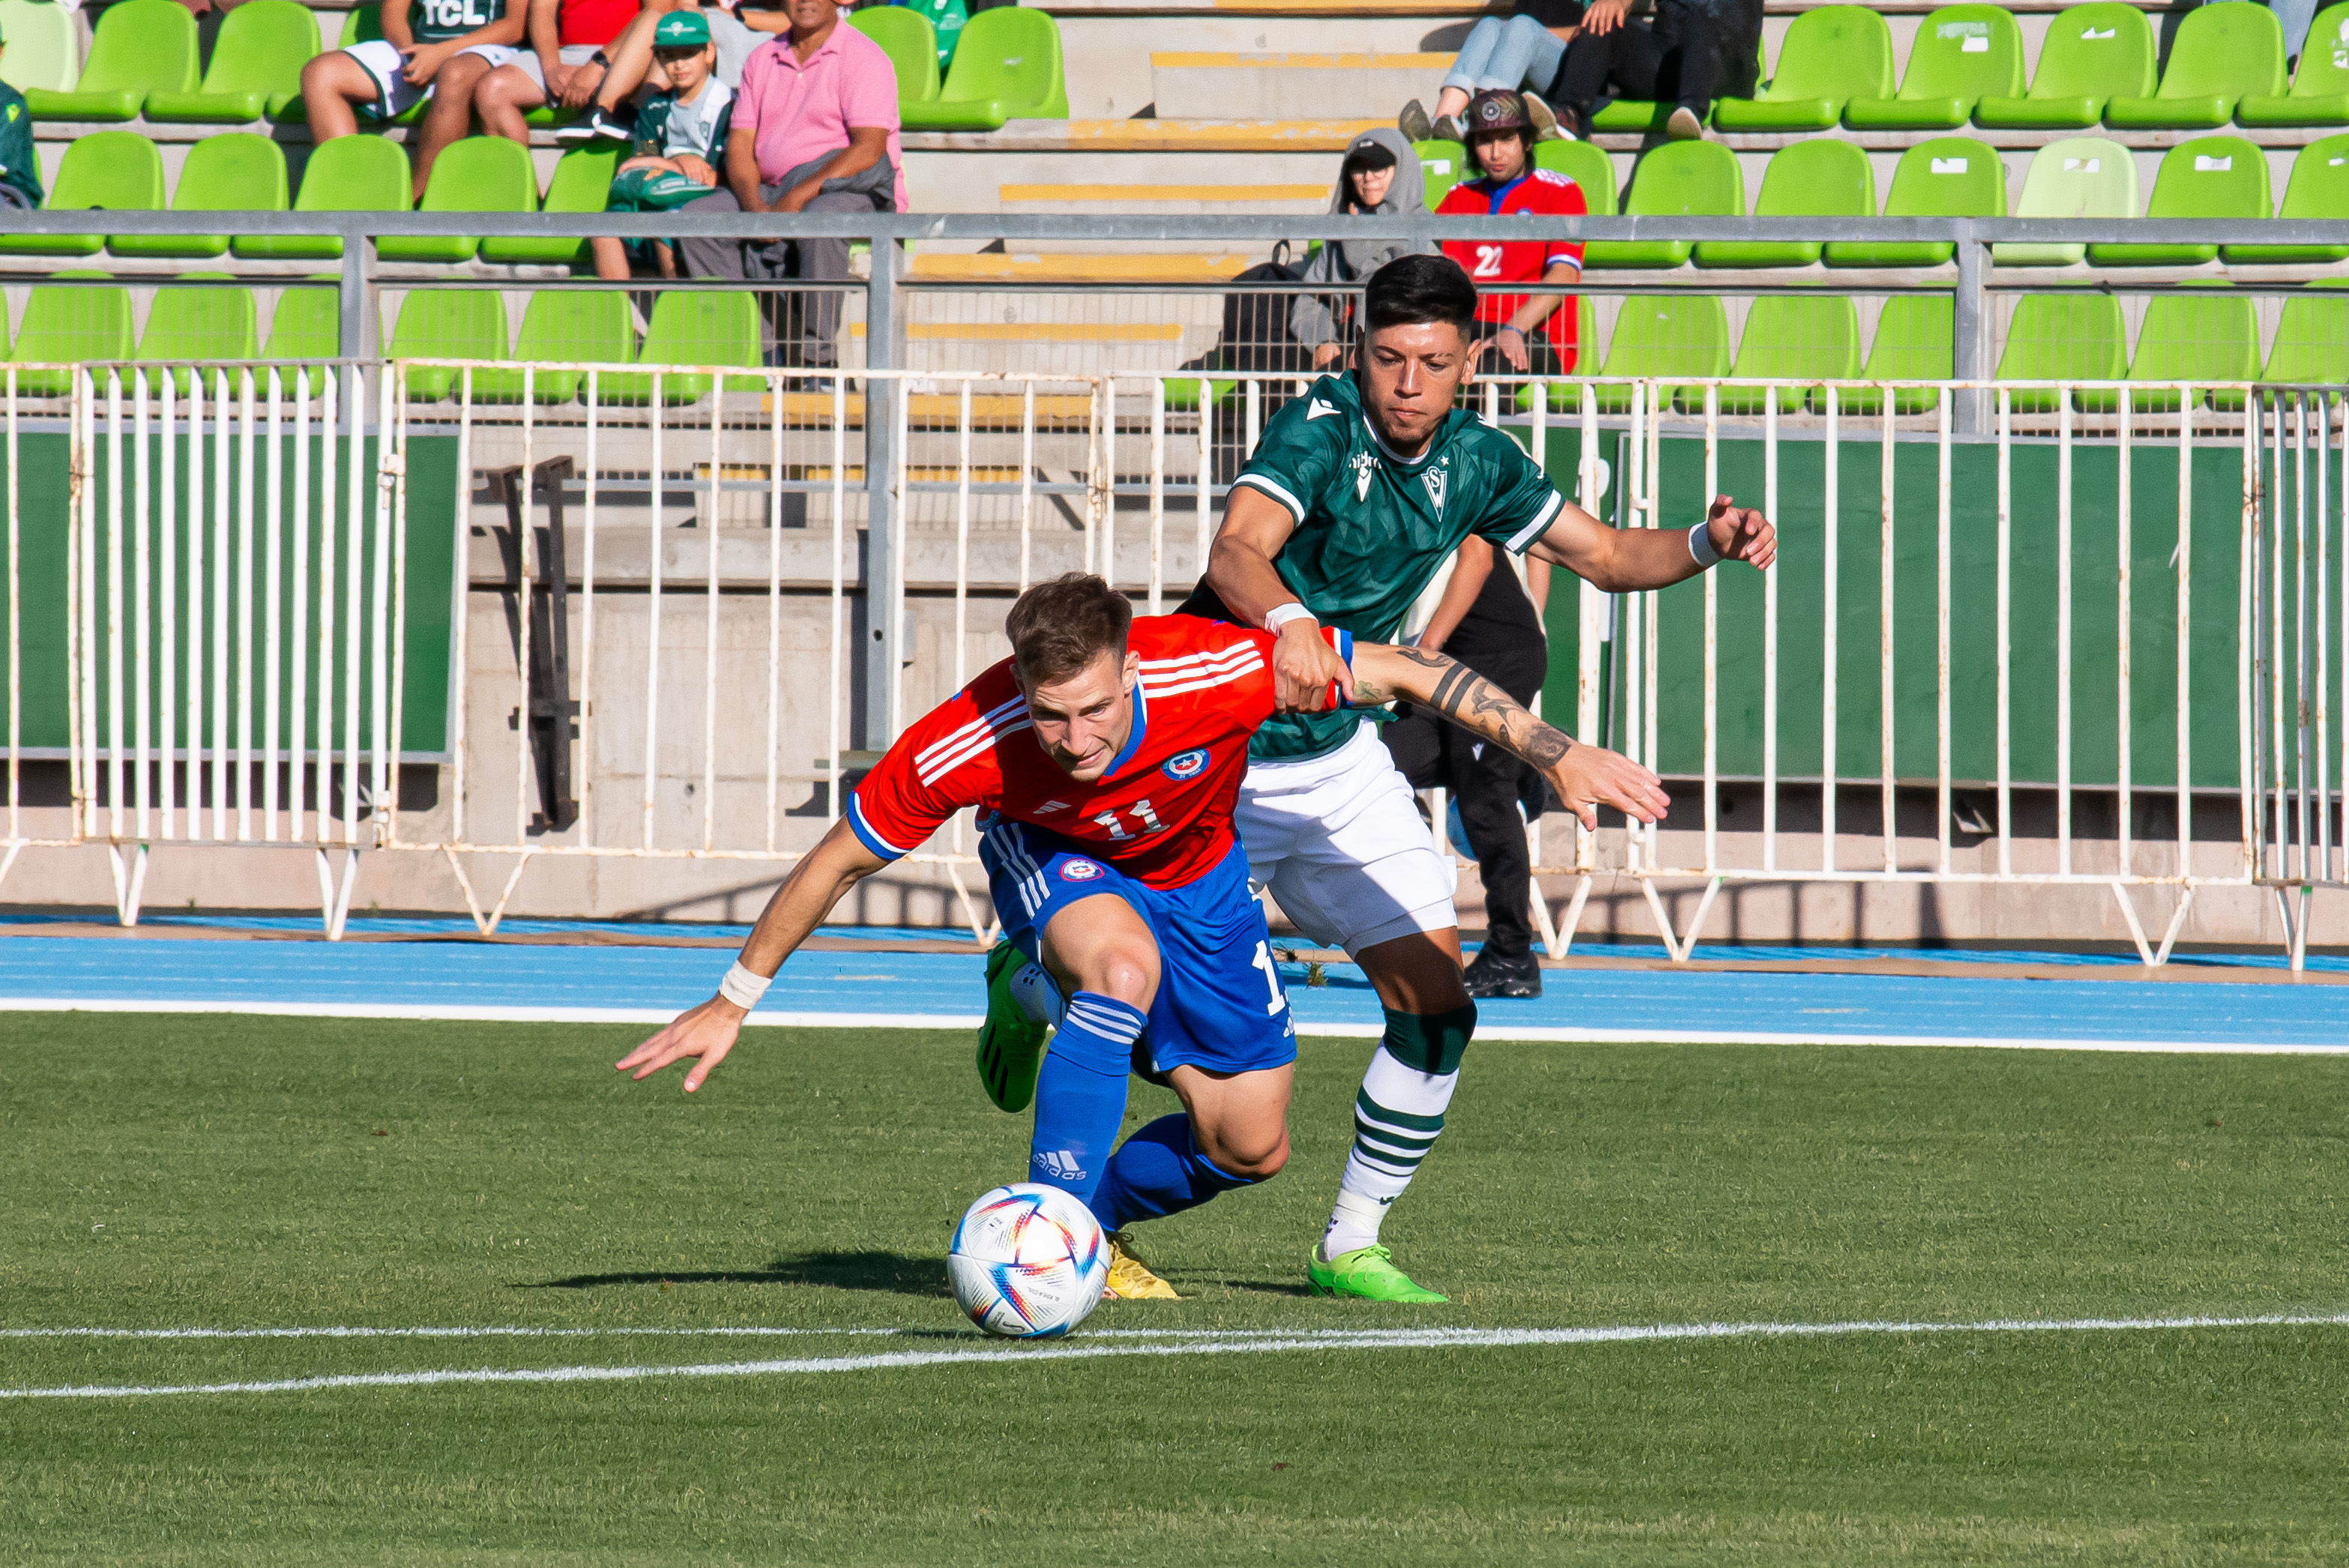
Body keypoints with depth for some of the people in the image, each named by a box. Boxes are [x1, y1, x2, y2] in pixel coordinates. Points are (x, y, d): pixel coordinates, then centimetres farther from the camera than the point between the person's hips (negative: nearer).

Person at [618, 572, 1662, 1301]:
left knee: (1251, 1147, -2)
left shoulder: (1216, 672, -39)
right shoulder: (967, 747, -37)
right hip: (1051, 860, -2)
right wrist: (733, 1005, -15)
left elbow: (1398, 672, -26)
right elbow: (837, 862, -21)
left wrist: (1558, 755, -25)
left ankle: (1094, 1221, 27)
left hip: (1195, 875, 2)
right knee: (1124, 968, -37)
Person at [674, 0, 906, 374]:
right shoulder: (763, 60, 13)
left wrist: (798, 199, -24)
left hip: (854, 193, -6)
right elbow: (740, 143, 7)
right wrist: (755, 207, -13)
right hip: (773, 193, 6)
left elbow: (869, 149, -17)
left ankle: (819, 359, -33)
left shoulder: (863, 58, -6)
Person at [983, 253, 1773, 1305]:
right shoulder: (1319, 428, -22)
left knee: (1433, 1009, -5)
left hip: (1342, 761, 6)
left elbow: (1605, 555, 10)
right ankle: (1028, 985, 35)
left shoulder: (1473, 461, -2)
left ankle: (1349, 1247, 9)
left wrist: (1708, 543, -10)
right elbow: (1237, 552, -39)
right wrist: (1288, 619, -61)